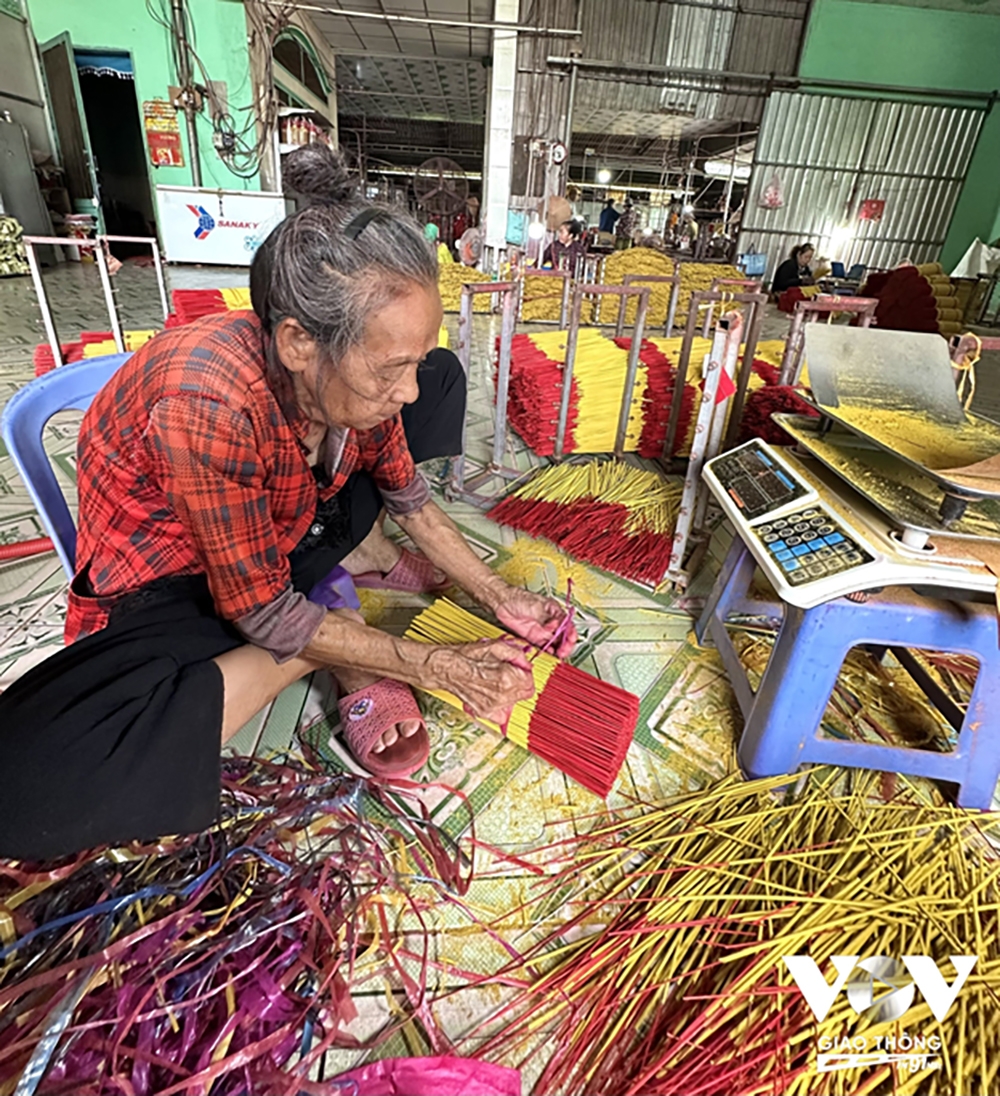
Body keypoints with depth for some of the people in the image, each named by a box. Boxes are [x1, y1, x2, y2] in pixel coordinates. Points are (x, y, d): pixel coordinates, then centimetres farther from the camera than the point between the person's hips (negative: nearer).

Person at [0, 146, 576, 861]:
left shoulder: (355, 369, -18)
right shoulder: (210, 404, -37)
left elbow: (410, 499, -1)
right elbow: (262, 615, -28)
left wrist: (500, 599, -5)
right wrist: (431, 667, -22)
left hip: (288, 530, 5)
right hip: (173, 581, -4)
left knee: (448, 380, 1)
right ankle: (340, 650, -17)